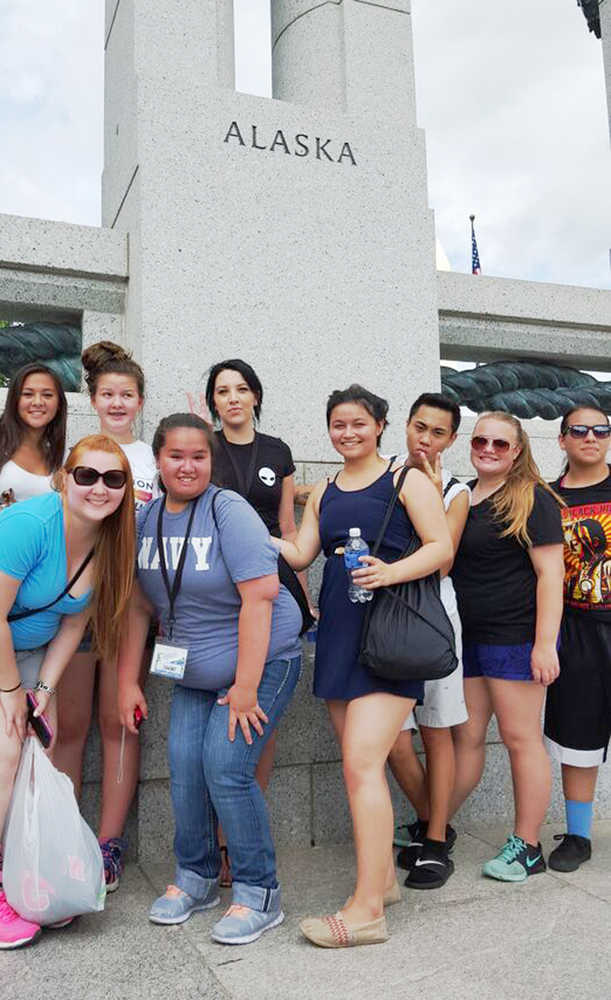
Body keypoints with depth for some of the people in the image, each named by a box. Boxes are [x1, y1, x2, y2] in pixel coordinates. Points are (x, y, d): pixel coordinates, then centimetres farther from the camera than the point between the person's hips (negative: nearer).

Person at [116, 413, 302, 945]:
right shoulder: (146, 520, 2)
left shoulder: (229, 511, -17)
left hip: (260, 662, -5)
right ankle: (196, 878, 24)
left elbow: (258, 598, -23)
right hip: (194, 673, 6)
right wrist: (128, 682, 5)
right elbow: (140, 607, 7)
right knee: (185, 768, 0)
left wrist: (245, 687, -23)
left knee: (226, 768, -12)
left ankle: (259, 895, 7)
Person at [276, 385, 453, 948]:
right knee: (360, 763, 12)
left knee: (361, 763, -12)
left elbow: (442, 546, -6)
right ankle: (385, 877, 28)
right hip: (340, 633, 6)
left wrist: (391, 572, -22)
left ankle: (367, 910, -2)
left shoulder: (406, 479, 1)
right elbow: (299, 555, 11)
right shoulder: (323, 494, 18)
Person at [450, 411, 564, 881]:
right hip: (466, 636, 6)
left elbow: (550, 573, -12)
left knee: (521, 738, 4)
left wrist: (545, 644, -17)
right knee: (466, 736, 12)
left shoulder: (532, 500, -7)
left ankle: (527, 847, 18)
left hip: (515, 637, -6)